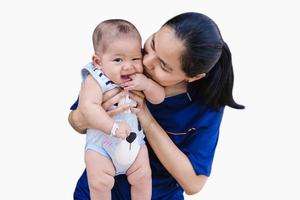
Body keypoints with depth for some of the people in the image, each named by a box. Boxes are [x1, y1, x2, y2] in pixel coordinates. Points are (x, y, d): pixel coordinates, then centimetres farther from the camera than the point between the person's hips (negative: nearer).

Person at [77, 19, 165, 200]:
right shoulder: (96, 80, -20)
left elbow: (159, 98, -3)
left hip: (134, 141, 4)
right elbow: (88, 107, -31)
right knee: (100, 183, -11)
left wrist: (147, 84, -25)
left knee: (143, 180, 5)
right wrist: (113, 127, -39)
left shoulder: (140, 78, -5)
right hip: (101, 144, -4)